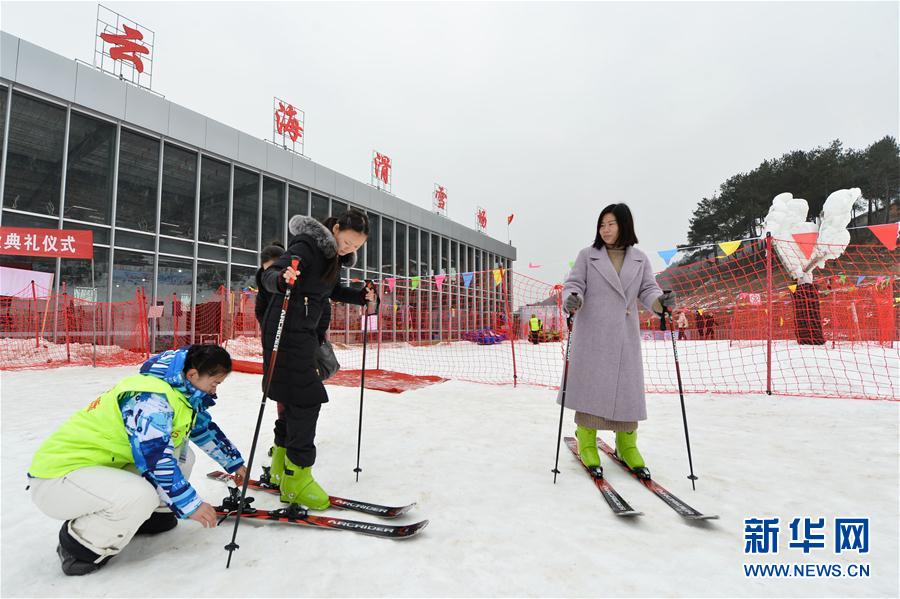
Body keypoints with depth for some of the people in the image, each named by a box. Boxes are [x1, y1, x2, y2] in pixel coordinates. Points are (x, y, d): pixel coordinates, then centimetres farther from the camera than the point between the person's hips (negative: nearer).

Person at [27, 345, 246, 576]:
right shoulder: (150, 399, -28)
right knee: (141, 496, -33)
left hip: (104, 466, 9)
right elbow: (156, 461, -30)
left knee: (181, 455, 3)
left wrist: (235, 463, 23)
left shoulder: (181, 390, 1)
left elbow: (205, 428, 15)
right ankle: (78, 542, -4)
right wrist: (191, 505, -21)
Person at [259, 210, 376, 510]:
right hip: (286, 332, -9)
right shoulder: (306, 247, -17)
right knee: (306, 399, -9)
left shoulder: (333, 255, 10)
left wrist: (360, 296, 6)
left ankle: (280, 467, 30)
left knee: (296, 400, 15)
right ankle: (296, 476, 2)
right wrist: (282, 279, -44)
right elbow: (268, 276, -22)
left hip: (306, 333, 9)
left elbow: (332, 291, 20)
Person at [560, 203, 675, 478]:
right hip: (592, 335, -2)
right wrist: (572, 300, -24)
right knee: (589, 386, -1)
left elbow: (647, 291, 5)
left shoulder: (640, 259, 12)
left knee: (627, 388, 4)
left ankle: (627, 446, 21)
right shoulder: (587, 255, 5)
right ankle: (586, 444, 13)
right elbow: (574, 285, -1)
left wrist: (661, 301, -18)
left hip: (625, 336, 3)